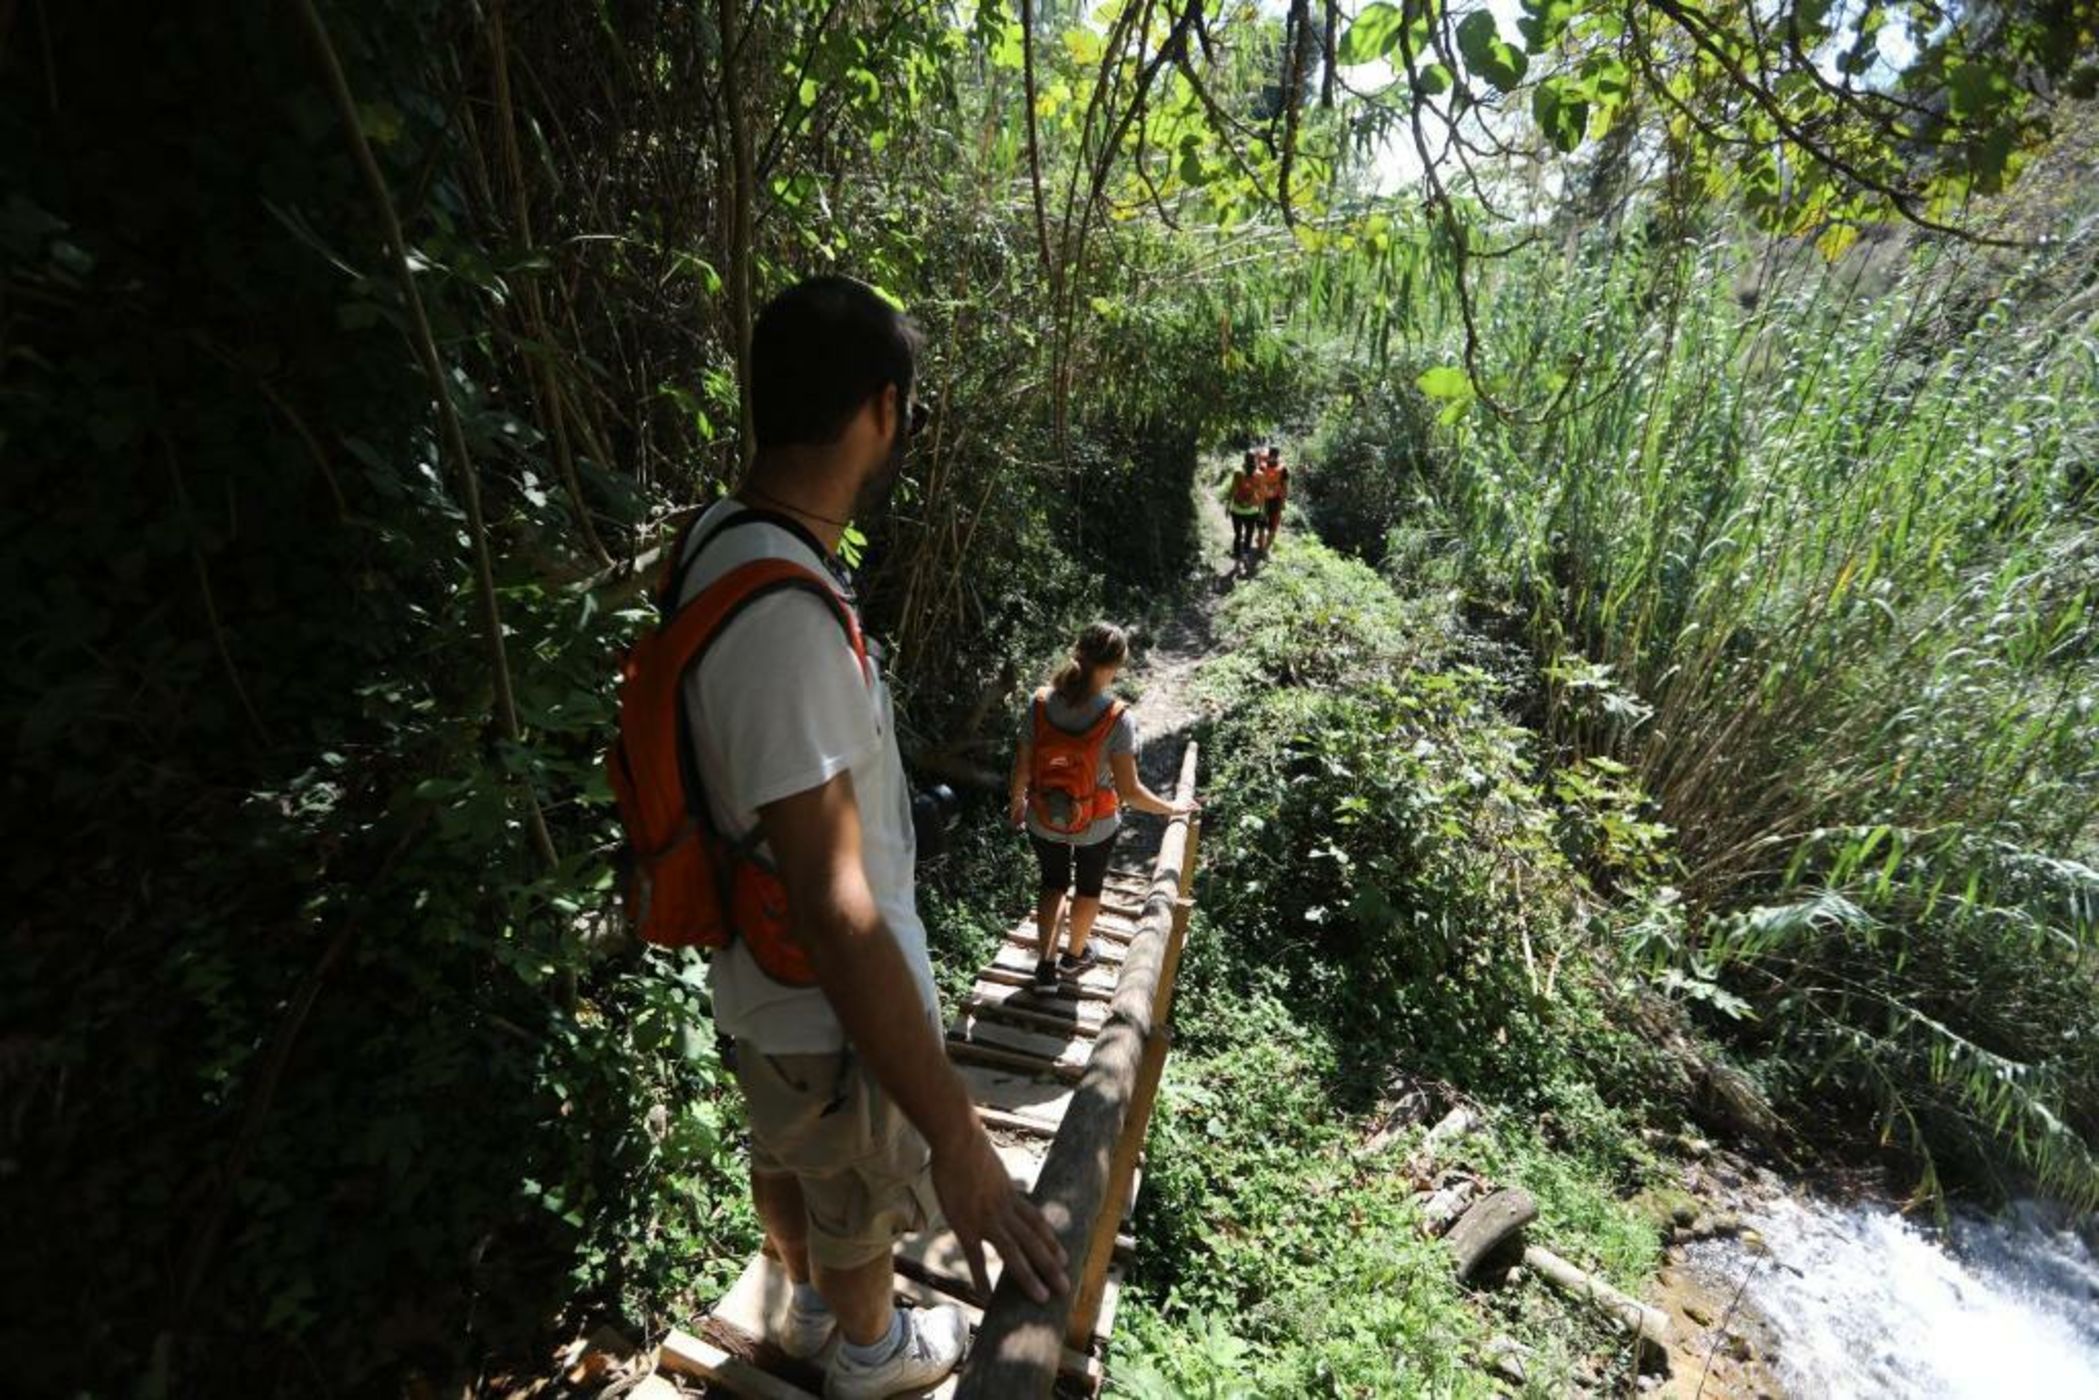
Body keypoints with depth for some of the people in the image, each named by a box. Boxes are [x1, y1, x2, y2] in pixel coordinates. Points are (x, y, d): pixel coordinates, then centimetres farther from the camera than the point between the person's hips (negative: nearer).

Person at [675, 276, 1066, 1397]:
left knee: (784, 1159, 32)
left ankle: (808, 1306, 63)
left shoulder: (725, 537, -7)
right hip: (831, 1005, -8)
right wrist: (956, 1135, -30)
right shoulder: (780, 613, -37)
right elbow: (832, 910, -36)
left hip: (761, 974, 8)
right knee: (861, 1202, 23)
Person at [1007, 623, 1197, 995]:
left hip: (1043, 821, 2)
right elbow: (1129, 791, -22)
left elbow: (1022, 769, -10)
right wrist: (1172, 809, -6)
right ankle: (1075, 955, 50)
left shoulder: (1040, 703, -19)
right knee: (1089, 887, 28)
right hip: (1095, 826, -2)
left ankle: (1045, 967, 29)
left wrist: (1017, 803, 10)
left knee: (1054, 883, 29)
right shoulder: (1117, 719, -27)